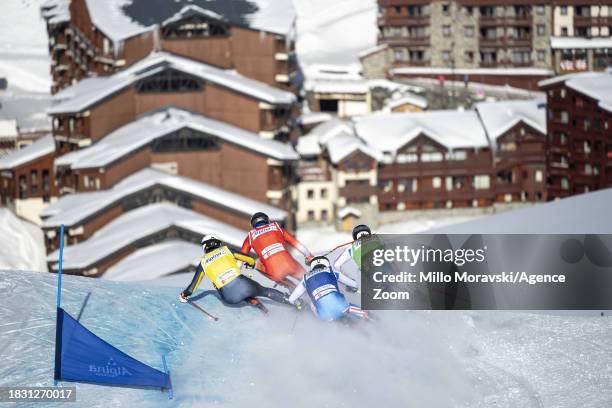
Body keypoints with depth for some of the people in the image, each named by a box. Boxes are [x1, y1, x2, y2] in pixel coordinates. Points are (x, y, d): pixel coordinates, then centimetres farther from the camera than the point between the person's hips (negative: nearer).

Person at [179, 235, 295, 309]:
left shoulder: (203, 263, 16)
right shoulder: (226, 249, 16)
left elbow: (193, 286, 17)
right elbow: (249, 260, 22)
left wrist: (184, 295, 37)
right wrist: (252, 263, 46)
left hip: (229, 298, 1)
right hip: (243, 285, -1)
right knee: (266, 291, 20)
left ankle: (252, 301, 11)